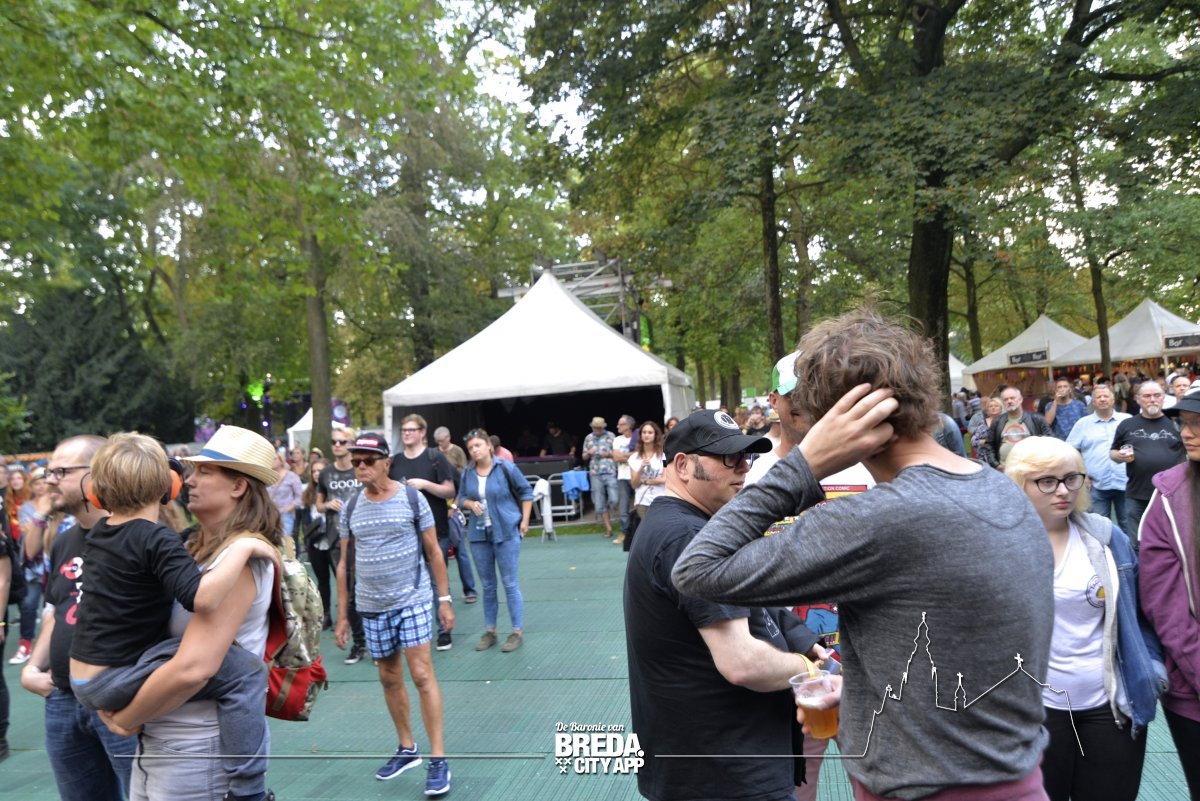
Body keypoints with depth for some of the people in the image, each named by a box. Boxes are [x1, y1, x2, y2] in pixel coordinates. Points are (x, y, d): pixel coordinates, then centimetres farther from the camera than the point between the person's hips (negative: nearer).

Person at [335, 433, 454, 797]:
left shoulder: (412, 498, -6)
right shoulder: (351, 508, 3)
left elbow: (433, 551, -2)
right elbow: (344, 563, 9)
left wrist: (445, 598, -4)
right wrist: (342, 614, 8)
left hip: (413, 600, -4)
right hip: (372, 607, 4)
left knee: (422, 675, -6)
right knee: (389, 679, 12)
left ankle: (438, 759, 1)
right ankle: (407, 748, 29)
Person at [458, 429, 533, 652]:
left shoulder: (505, 468, -8)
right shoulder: (467, 473, 2)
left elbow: (526, 492, 2)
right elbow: (461, 498, 14)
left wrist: (524, 520, -2)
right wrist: (470, 503, -8)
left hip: (506, 532, -4)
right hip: (478, 534, 4)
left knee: (510, 583, -1)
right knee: (487, 585, 11)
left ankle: (518, 631, 9)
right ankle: (490, 631, 22)